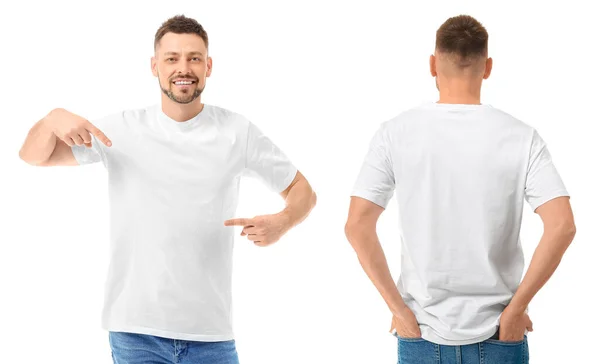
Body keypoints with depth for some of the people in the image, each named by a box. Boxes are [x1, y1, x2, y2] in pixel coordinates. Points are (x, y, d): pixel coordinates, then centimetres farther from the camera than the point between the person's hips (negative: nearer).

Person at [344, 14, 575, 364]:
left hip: (421, 335, 0)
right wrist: (515, 309, -8)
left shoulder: (396, 133, -5)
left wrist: (398, 307, -4)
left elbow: (358, 226, -10)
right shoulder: (520, 136, -6)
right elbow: (562, 226, -15)